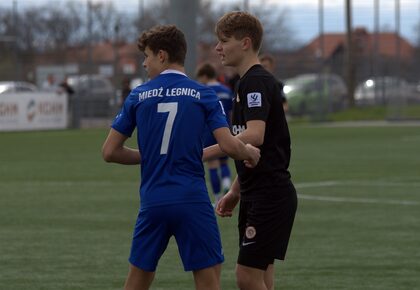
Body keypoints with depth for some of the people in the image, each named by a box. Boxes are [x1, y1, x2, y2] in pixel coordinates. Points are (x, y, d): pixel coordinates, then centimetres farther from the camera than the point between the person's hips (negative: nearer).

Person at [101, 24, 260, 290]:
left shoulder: (139, 96, 5)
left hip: (153, 202, 2)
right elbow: (229, 146, -9)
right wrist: (250, 153, 12)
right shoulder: (203, 94, 1)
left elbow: (110, 152, 6)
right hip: (193, 201, -2)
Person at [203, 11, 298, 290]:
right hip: (256, 194, 10)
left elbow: (254, 136, -30)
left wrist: (203, 154, -31)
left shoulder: (256, 81, -14)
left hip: (271, 196, -10)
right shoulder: (248, 82, 18)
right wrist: (236, 191, 23)